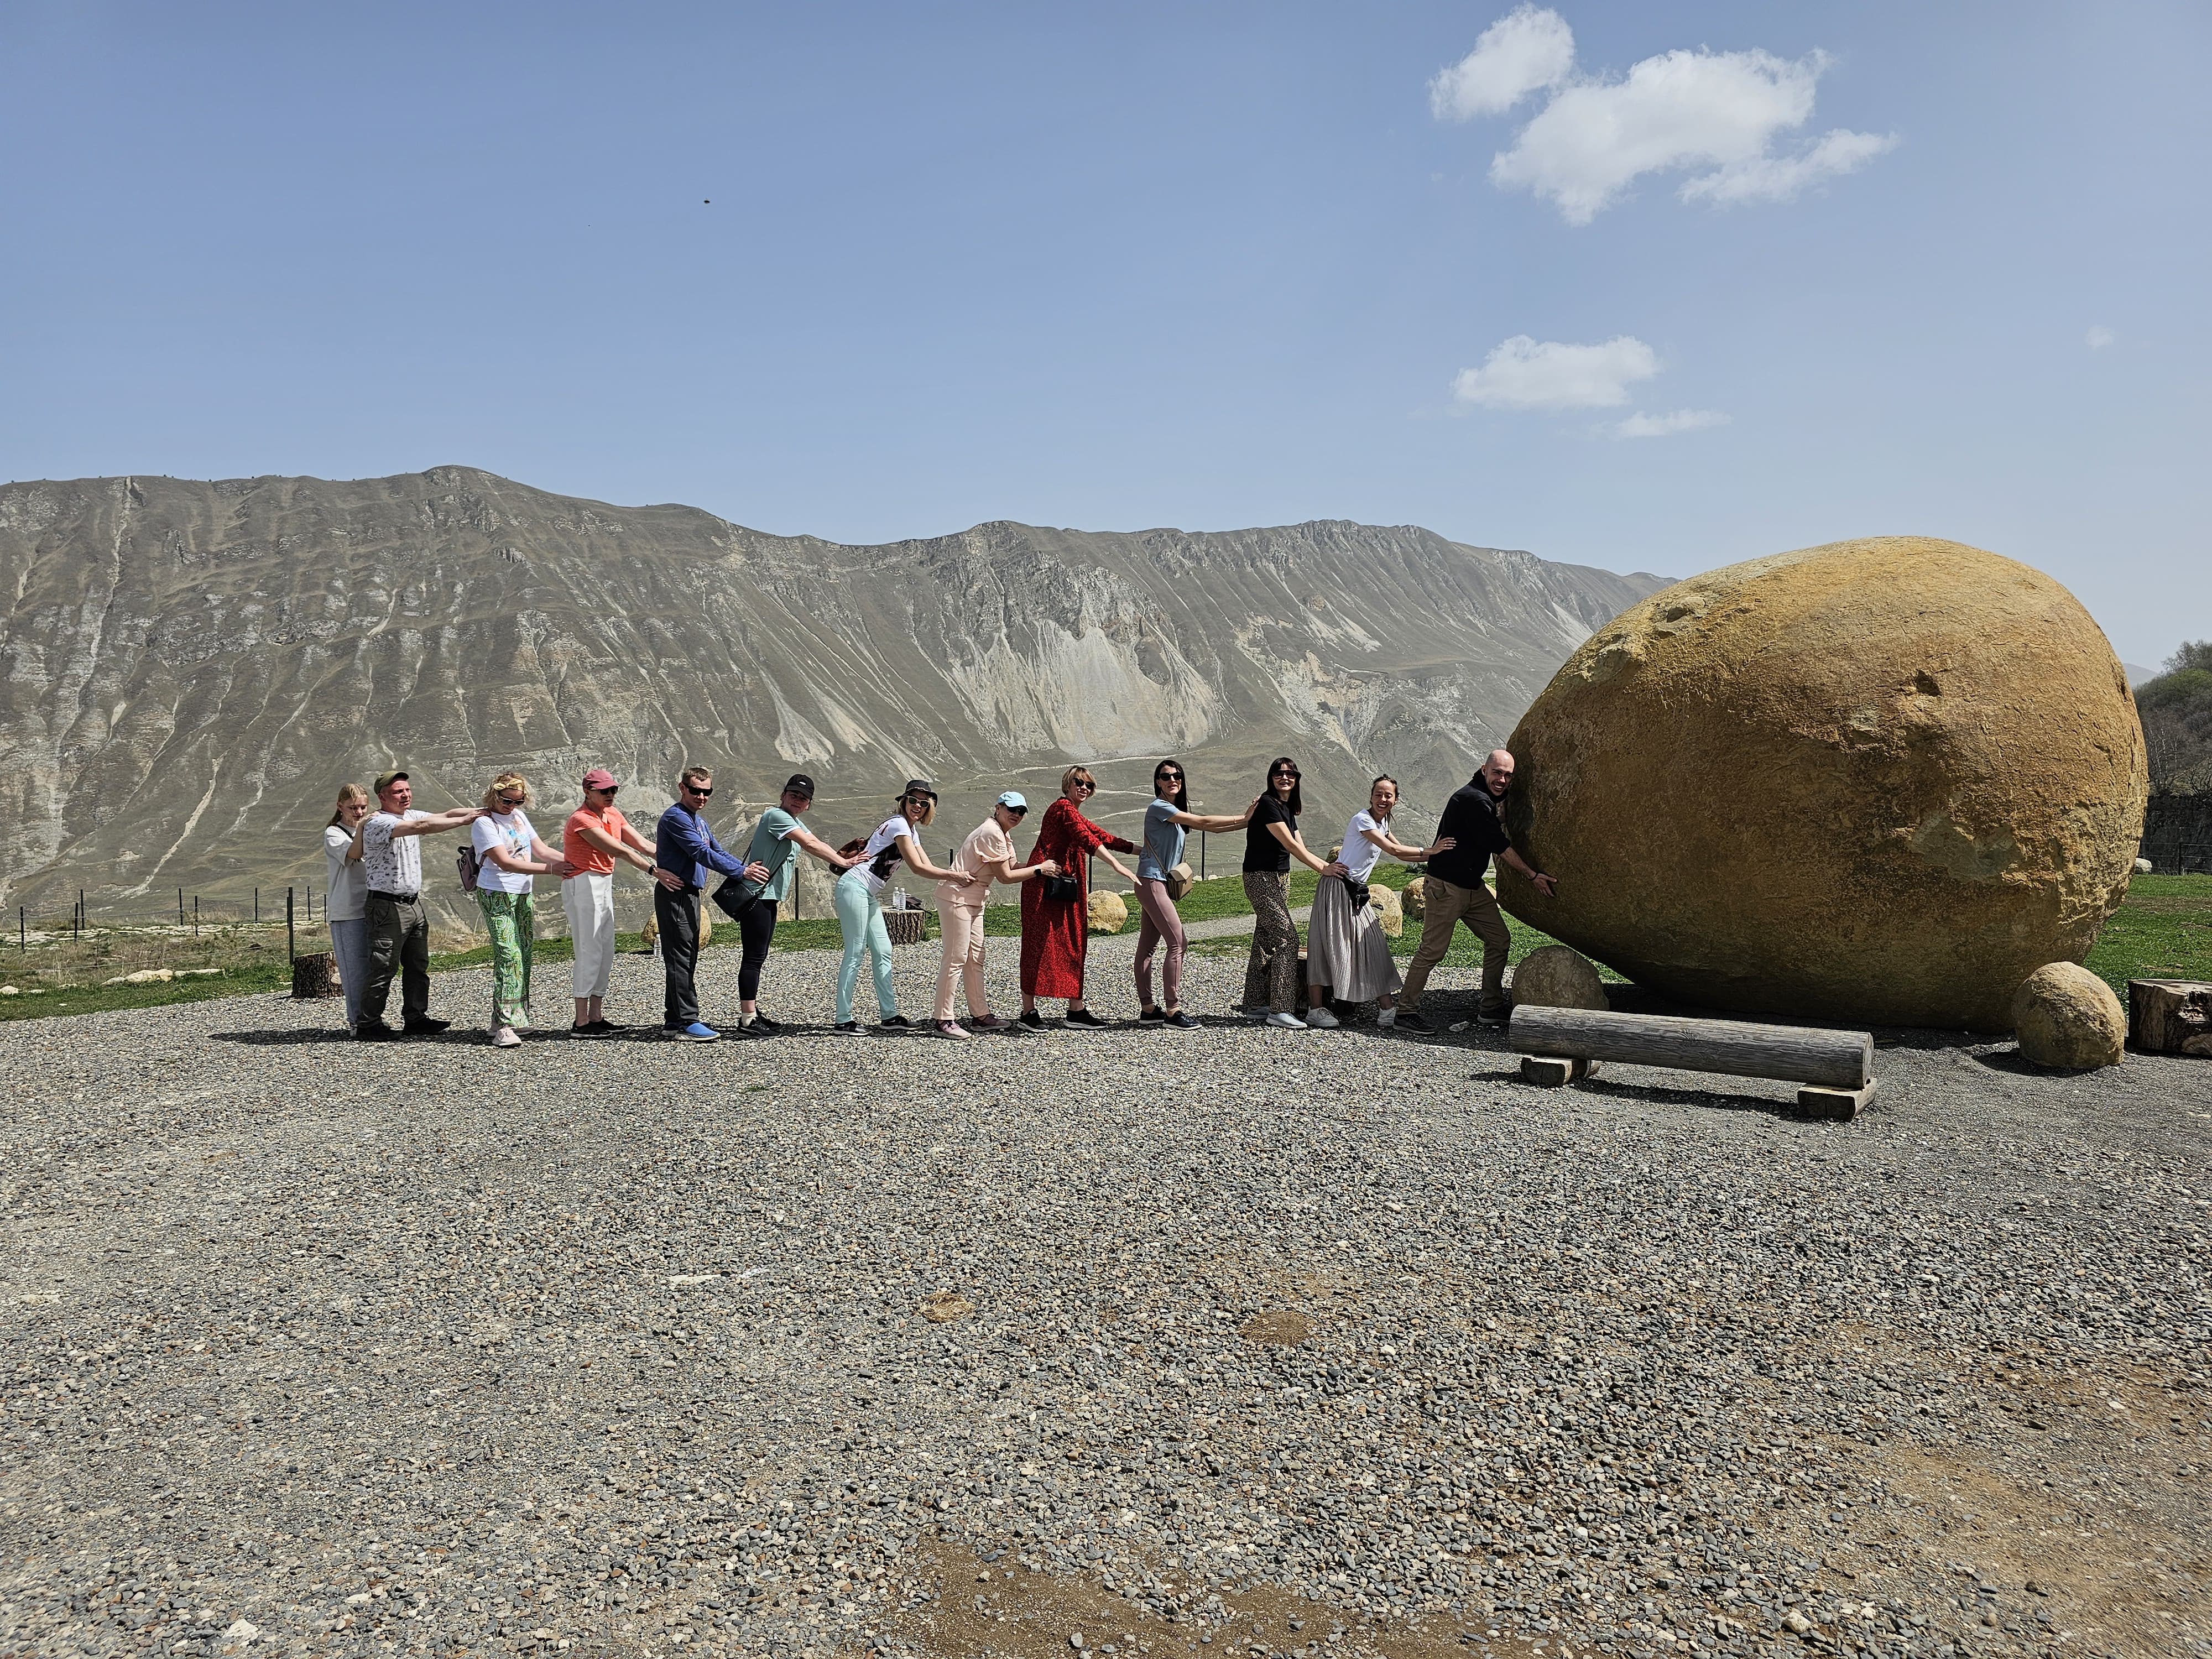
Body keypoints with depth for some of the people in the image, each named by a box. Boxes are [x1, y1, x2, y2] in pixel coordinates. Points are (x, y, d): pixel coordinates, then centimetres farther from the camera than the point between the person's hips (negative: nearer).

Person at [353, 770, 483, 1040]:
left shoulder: (410, 815, 13)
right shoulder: (377, 823, -15)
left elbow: (445, 815, 6)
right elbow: (422, 827, -27)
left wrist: (478, 811, -10)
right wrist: (464, 820, -29)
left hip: (414, 903, 9)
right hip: (387, 906, -9)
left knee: (418, 966, 11)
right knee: (384, 968, -5)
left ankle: (415, 1019, 19)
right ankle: (368, 1024, 4)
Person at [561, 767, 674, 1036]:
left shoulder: (613, 814, 12)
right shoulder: (581, 819, -15)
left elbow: (641, 844, 6)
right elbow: (619, 850, -23)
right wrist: (654, 871, -28)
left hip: (605, 885, 9)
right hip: (583, 885, -9)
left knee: (606, 952, 9)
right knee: (589, 952, -9)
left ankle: (596, 1016, 15)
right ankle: (581, 1022, -5)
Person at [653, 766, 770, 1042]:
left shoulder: (699, 821, 19)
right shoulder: (676, 817, -13)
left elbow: (718, 851, 20)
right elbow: (702, 853, -21)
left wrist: (748, 870, 7)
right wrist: (741, 872, -24)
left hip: (691, 894, 10)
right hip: (675, 894, -10)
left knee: (686, 959, 13)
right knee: (681, 958, -10)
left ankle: (674, 1019, 19)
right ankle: (686, 1022, -11)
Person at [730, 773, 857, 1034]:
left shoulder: (795, 822, 20)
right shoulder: (776, 816, -13)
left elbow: (819, 844, 15)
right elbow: (810, 845, -18)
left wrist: (844, 861, 0)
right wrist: (843, 863, -13)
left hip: (769, 898, 10)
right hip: (756, 896, -10)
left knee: (758, 958, 13)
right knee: (753, 957, -10)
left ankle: (752, 1013, 18)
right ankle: (747, 1021, -10)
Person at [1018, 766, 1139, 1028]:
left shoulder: (1075, 815, 21)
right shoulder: (1063, 807, -9)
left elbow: (1103, 837, 20)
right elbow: (1086, 839, -21)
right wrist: (1117, 865, -28)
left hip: (1067, 887, 10)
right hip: (1045, 886, -10)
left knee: (1074, 944, 8)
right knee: (1040, 944, -6)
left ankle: (1076, 1010, 13)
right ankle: (1029, 1011, -2)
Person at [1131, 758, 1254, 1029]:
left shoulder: (1176, 811, 18)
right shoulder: (1159, 807, -12)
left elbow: (1209, 828, 15)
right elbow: (1202, 822, -13)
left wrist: (1246, 822, 8)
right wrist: (1243, 818, -6)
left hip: (1160, 883, 9)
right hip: (1152, 882, -9)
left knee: (1148, 946, 10)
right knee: (1177, 943, -11)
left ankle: (1147, 1009, 13)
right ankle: (1173, 1010, -8)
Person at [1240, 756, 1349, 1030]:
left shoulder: (1287, 809, 15)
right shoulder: (1268, 804, -14)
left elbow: (1300, 850, 12)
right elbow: (1291, 845, -17)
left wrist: (1329, 865, 1)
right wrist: (1322, 869, -14)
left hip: (1280, 878, 9)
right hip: (1261, 878, -9)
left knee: (1266, 940, 11)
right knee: (1287, 938, -12)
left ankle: (1253, 1006, 17)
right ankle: (1280, 1009, -10)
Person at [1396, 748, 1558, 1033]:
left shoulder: (1489, 798, 11)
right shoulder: (1473, 799, -19)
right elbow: (1500, 846, -17)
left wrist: (1502, 802, 12)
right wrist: (1533, 875, -10)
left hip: (1473, 887, 10)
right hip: (1446, 886, -10)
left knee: (1499, 940, 10)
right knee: (1433, 949, -8)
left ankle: (1492, 1007, 18)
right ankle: (1406, 1011, -2)